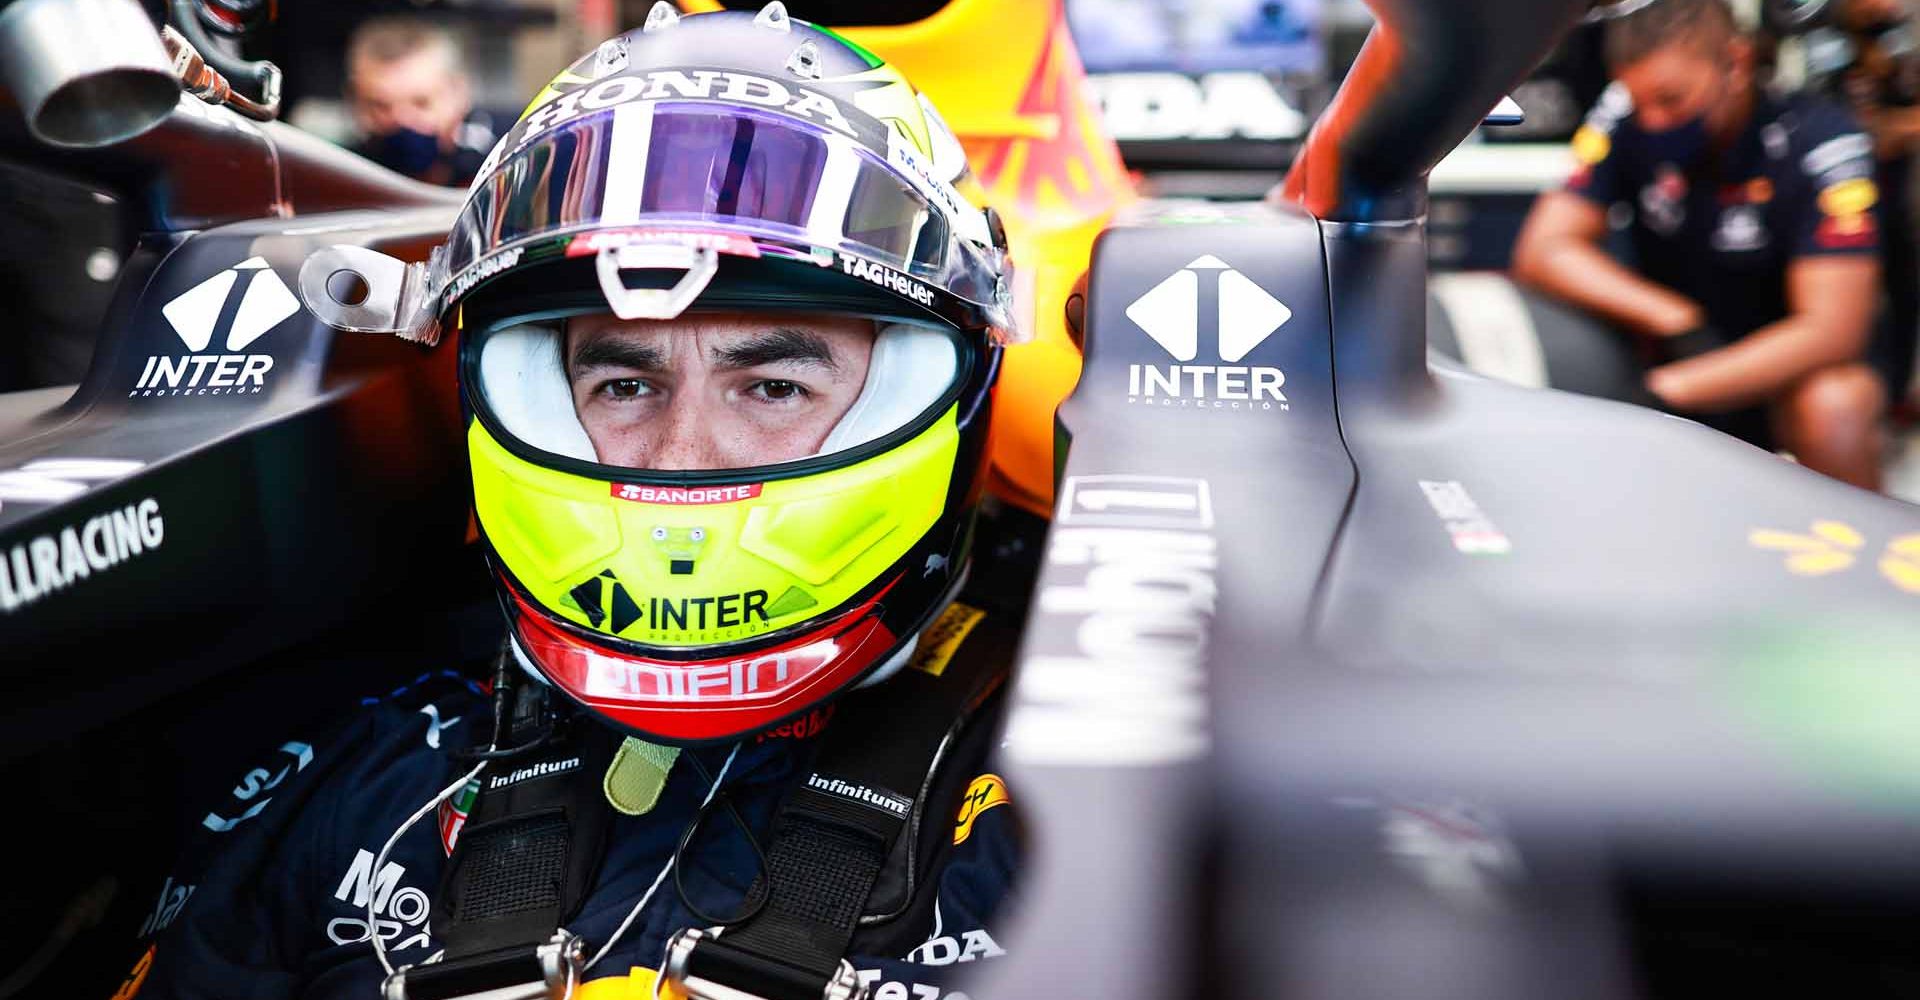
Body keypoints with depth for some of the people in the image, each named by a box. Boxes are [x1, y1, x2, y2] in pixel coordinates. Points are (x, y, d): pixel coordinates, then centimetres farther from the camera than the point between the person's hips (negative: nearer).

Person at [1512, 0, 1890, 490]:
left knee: (1832, 403, -35)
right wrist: (1676, 320, -28)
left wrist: (1662, 391, -36)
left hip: (1782, 372, -3)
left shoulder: (1820, 142, -20)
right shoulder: (1625, 119, -12)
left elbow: (1831, 330, -27)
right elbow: (1542, 249, -16)